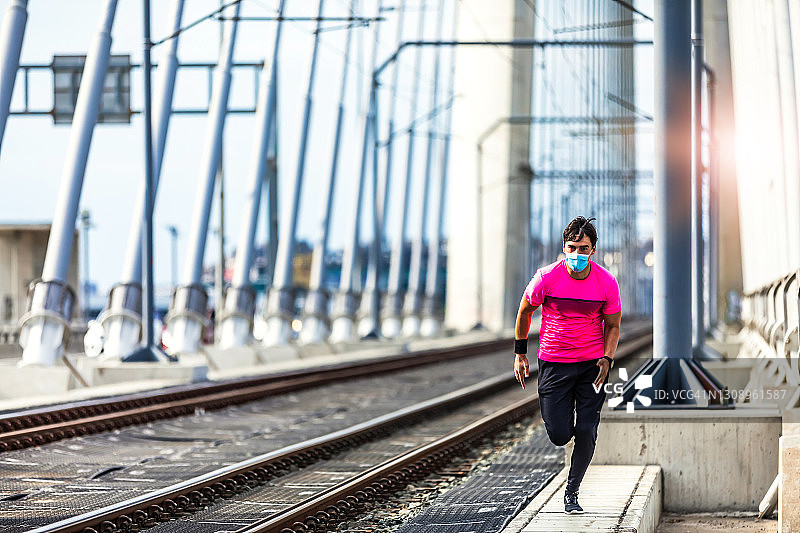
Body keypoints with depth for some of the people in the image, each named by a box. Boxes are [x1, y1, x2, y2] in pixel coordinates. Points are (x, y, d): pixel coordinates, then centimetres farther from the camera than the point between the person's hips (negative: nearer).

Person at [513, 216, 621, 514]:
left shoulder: (607, 283, -10)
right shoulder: (547, 277, -12)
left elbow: (612, 326, 3)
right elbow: (525, 311, 4)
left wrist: (607, 359, -12)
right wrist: (520, 353, 6)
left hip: (592, 364, 0)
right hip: (553, 363, 0)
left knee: (586, 432, -7)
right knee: (559, 436, -5)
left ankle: (572, 492, 13)